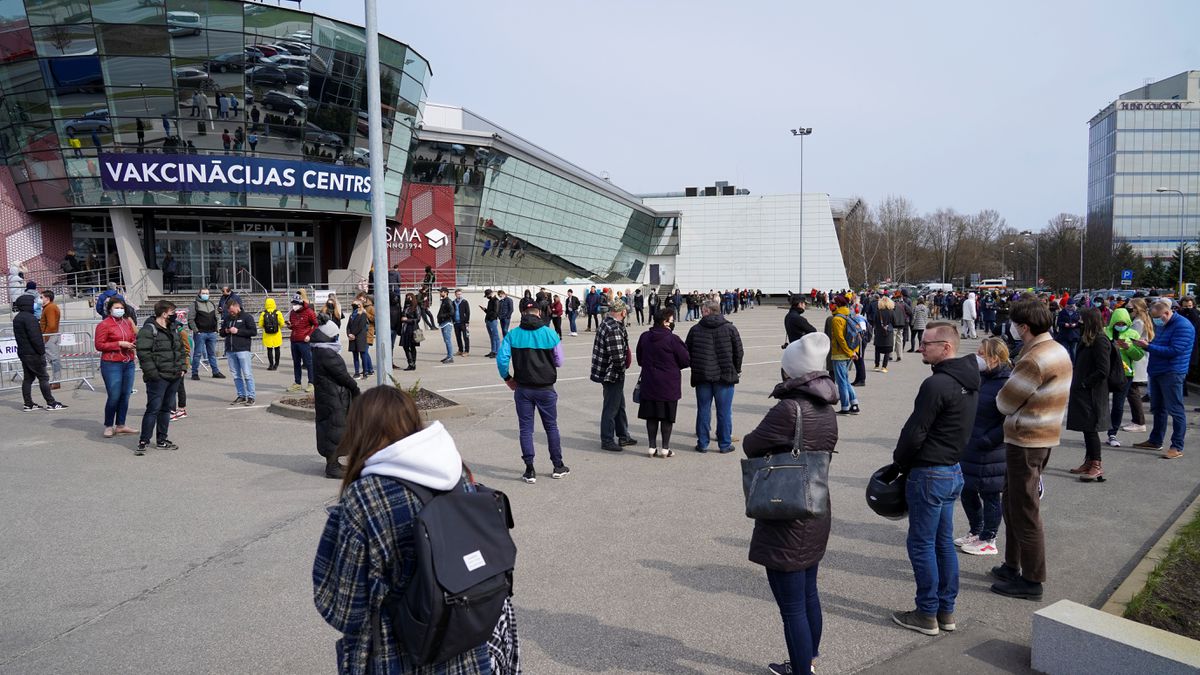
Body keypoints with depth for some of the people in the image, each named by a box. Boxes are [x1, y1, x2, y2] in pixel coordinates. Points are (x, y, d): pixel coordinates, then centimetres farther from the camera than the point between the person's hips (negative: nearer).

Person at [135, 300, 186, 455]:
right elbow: (143, 353, -18)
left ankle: (161, 440, 22)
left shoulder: (172, 330, 17)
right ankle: (143, 441, 1)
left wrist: (182, 367, 13)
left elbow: (180, 350, 25)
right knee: (153, 409, -7)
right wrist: (153, 373, -20)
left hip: (174, 378, 8)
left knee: (167, 408, 13)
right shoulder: (148, 330, -12)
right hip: (158, 378, -8)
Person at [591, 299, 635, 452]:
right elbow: (618, 356, -28)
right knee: (611, 408, 2)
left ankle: (623, 436, 35)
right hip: (612, 374, -11)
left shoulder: (605, 324, 8)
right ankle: (607, 441, 14)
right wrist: (622, 367, -12)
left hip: (608, 374, 11)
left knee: (619, 405, 22)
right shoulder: (614, 329, -25)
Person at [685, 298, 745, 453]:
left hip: (702, 376, 1)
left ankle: (702, 443, 14)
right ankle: (725, 444, 11)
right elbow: (739, 352, 1)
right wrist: (737, 370, 16)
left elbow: (686, 353, 5)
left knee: (703, 410, 9)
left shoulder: (695, 329, 1)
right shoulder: (730, 329, -2)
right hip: (725, 376, -1)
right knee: (724, 411, 6)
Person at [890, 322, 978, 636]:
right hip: (953, 470, 9)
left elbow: (914, 433, -20)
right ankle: (946, 611, 25)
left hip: (929, 474, -9)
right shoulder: (969, 381, 8)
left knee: (921, 545, 2)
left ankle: (927, 615, 11)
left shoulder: (937, 384, -23)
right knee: (944, 542, 16)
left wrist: (899, 460, -1)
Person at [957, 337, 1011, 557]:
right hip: (970, 451, 8)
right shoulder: (981, 378, 6)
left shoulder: (1006, 384, -20)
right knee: (967, 492, 18)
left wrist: (985, 441, -20)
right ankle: (976, 532, 36)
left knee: (989, 496, 7)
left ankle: (988, 541, 21)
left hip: (990, 454, -8)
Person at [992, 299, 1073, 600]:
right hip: (1045, 436, 10)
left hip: (1025, 440, -10)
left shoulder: (1034, 360, -24)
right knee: (1012, 504, 20)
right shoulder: (1058, 351, 8)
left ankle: (1032, 580, 12)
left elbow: (1005, 403, -16)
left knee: (1024, 511, 1)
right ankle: (1013, 566, 32)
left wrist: (1000, 398, 4)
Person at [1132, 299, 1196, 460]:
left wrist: (1148, 346, -20)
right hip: (1156, 372, 9)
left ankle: (1177, 448, -1)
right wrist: (1146, 345, -1)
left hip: (1172, 373, -9)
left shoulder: (1182, 326, -14)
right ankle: (1155, 441, 27)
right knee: (1158, 409, 17)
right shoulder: (1161, 325, 15)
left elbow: (1174, 350, -22)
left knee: (1175, 411, -5)